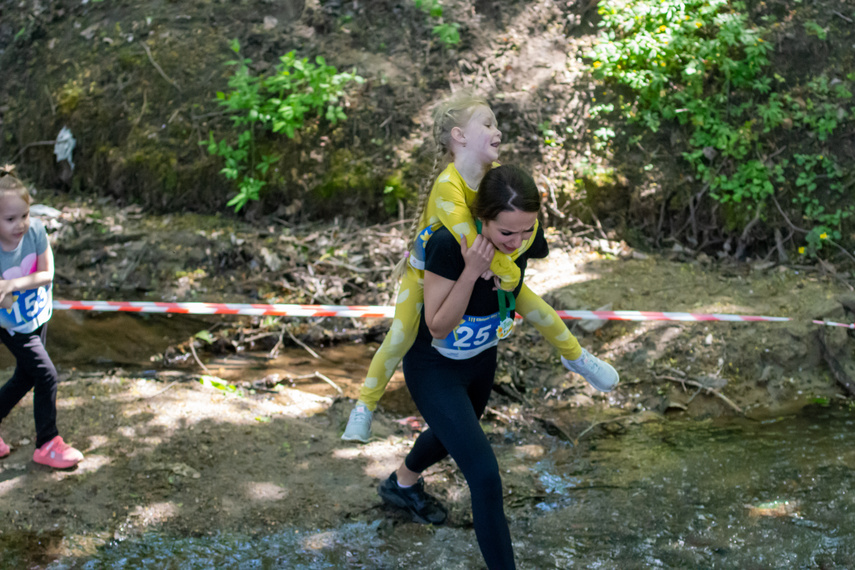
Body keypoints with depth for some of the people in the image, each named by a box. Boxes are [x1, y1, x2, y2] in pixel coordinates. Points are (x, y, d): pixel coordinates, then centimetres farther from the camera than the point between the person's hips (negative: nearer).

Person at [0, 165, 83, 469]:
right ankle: (47, 444, 10)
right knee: (47, 376, -7)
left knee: (25, 378, 18)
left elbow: (47, 274, -19)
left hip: (38, 316, 5)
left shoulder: (35, 231, -21)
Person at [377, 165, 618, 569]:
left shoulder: (527, 238, -20)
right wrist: (471, 271, -40)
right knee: (485, 475, -14)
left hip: (481, 359, 7)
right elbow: (438, 327, -31)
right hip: (434, 369, -7)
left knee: (452, 436, 33)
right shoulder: (449, 245, -36)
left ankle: (402, 484, 64)